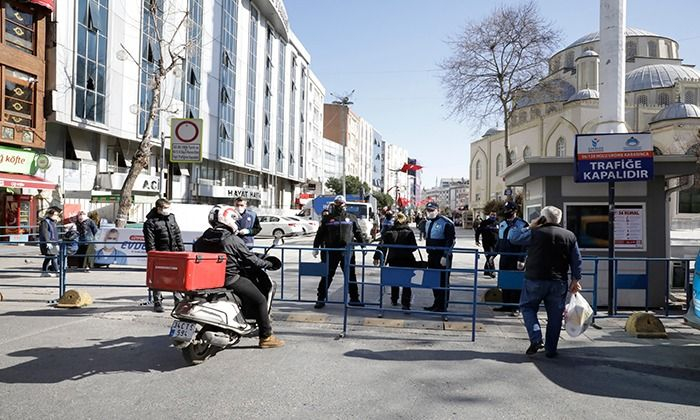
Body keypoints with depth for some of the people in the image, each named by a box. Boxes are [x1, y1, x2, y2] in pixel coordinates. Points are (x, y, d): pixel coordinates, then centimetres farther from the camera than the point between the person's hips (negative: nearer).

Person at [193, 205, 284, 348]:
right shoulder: (233, 240, -14)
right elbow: (250, 259, -9)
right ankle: (266, 337, 5)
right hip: (230, 280, -8)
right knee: (260, 300, 2)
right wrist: (267, 264, 7)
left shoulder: (201, 239, 5)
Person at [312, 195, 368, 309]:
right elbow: (320, 234, 6)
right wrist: (316, 247, 2)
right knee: (327, 275, 2)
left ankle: (354, 298, 18)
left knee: (351, 276, 9)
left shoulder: (351, 218, 10)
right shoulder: (328, 218, 5)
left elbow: (358, 232, 14)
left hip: (347, 252, 2)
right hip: (331, 251, -2)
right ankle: (321, 299, 9)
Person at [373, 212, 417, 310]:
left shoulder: (390, 231, -1)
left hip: (393, 260, 2)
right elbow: (414, 247, -4)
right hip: (407, 260, -2)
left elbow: (382, 245, -4)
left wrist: (377, 257, -2)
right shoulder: (409, 232, -4)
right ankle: (405, 303, -10)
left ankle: (394, 300, 31)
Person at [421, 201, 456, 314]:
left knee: (443, 281, -1)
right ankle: (436, 304, 24)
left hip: (443, 257, -8)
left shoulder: (446, 223, -13)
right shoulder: (428, 222, 13)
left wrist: (445, 256, -20)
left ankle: (443, 306, 5)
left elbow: (451, 241, -16)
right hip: (432, 256, 8)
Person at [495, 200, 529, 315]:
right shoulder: (502, 224, 14)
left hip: (515, 259, -7)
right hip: (504, 258, 7)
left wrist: (521, 260, -17)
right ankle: (506, 305, 21)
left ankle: (515, 307, 5)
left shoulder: (521, 224, -8)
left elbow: (525, 244, -12)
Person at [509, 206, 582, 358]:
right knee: (555, 315, 10)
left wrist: (529, 227, 6)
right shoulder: (570, 236, 5)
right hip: (559, 283, 3)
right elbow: (577, 261, 8)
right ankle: (551, 350, 15)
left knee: (527, 307, 13)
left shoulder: (535, 233, -9)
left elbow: (514, 238, 0)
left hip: (535, 280, -3)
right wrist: (575, 280, 14)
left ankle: (536, 339, -5)